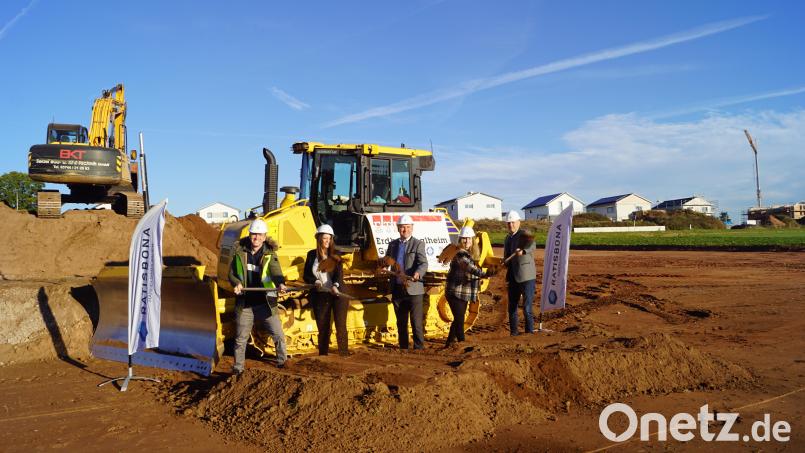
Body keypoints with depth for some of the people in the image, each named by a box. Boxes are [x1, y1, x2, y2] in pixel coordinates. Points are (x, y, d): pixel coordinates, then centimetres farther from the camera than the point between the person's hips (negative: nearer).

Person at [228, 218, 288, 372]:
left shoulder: (270, 254, -3)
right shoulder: (240, 252, 2)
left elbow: (275, 272, -20)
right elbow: (232, 273, 7)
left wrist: (280, 284, -42)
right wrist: (237, 283, -15)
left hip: (265, 302, -1)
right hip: (245, 303, 1)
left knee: (278, 334, 2)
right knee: (241, 339, 10)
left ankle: (282, 361, 22)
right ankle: (238, 368, 24)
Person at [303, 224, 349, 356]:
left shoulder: (335, 254, 1)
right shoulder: (312, 255, 6)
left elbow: (339, 272, -13)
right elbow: (306, 276, 7)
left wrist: (335, 285, -32)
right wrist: (315, 282, -14)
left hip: (338, 294, -1)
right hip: (320, 296, 2)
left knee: (341, 326, -4)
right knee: (323, 328, 7)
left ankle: (344, 354, 3)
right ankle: (323, 355, 18)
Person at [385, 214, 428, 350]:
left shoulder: (418, 244, -4)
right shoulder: (393, 244, 12)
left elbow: (423, 264, -16)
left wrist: (417, 274, -35)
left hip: (413, 289, -5)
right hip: (397, 289, 5)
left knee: (416, 322, -3)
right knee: (401, 322, 14)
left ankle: (419, 348, 5)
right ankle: (403, 348, 25)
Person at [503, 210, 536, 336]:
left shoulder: (524, 234, -8)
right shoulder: (508, 238, 15)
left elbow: (532, 245, -29)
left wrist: (523, 251, -49)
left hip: (526, 278, -7)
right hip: (513, 279, 7)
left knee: (527, 309, -8)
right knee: (512, 308, 12)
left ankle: (529, 333, 4)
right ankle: (513, 334, 22)